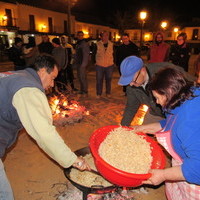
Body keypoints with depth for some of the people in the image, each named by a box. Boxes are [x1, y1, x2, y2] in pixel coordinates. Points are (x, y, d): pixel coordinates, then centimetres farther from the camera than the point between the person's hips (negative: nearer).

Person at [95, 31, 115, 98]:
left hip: (110, 65, 2)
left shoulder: (111, 44, 3)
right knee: (99, 80, 3)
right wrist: (95, 61, -2)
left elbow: (113, 53, 12)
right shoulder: (97, 44, -4)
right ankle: (98, 94, 17)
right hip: (99, 65, -2)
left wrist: (113, 61, 6)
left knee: (108, 80, 10)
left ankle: (108, 93, 24)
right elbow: (94, 54, 4)